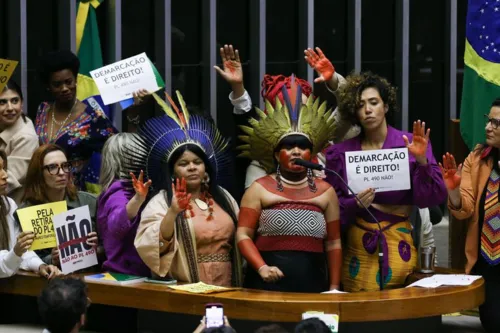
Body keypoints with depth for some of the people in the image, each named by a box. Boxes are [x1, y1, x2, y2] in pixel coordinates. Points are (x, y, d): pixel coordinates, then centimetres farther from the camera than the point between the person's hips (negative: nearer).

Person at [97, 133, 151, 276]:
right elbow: (116, 225, -39)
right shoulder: (119, 194, -16)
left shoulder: (125, 192, 13)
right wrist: (138, 199, -53)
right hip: (124, 275, -10)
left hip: (136, 274, 10)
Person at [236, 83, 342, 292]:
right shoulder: (259, 189, 6)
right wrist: (261, 267, -15)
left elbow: (333, 243, 12)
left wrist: (334, 288, 6)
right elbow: (243, 235, 0)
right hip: (267, 286, -2)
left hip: (312, 285, 2)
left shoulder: (325, 191, 12)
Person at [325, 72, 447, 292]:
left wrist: (422, 161, -19)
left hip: (398, 245, -1)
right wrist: (355, 204, -14)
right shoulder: (342, 153, 4)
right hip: (357, 247, 1)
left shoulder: (410, 144, -1)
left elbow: (432, 198, -5)